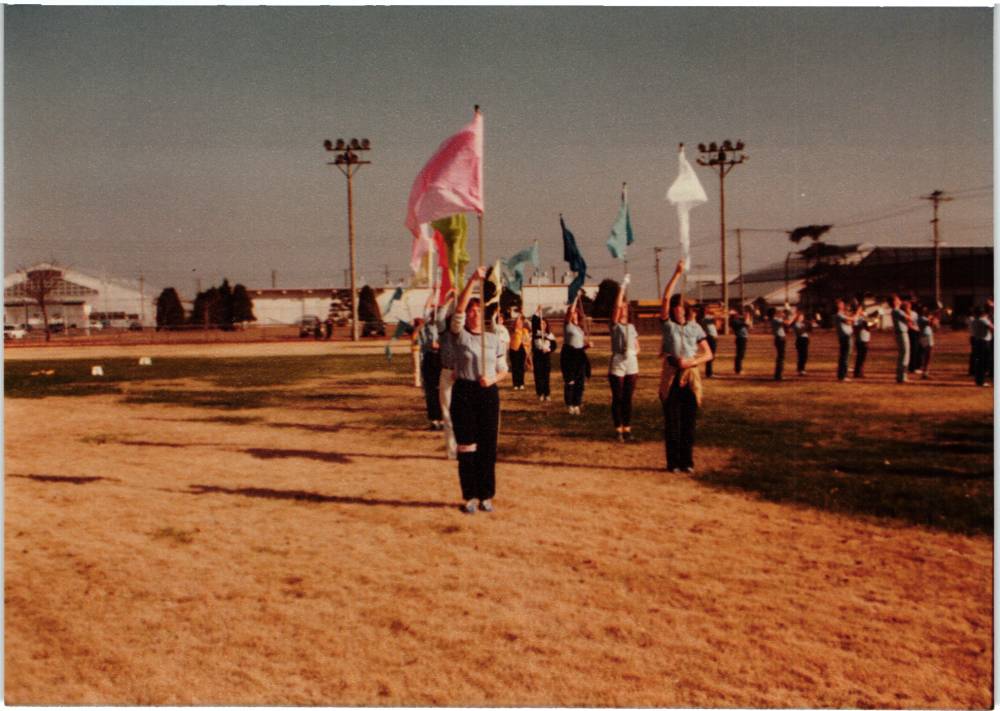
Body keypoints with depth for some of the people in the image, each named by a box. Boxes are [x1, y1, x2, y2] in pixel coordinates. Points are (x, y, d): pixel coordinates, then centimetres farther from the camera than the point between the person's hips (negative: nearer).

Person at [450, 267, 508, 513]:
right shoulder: (460, 335, 1)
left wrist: (493, 378, -11)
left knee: (488, 446, 4)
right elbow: (459, 309, -15)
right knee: (466, 446, 0)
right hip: (464, 392, -2)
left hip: (488, 393, 2)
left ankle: (486, 495, 14)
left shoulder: (494, 340, 8)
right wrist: (472, 280, -24)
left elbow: (503, 370, 13)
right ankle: (470, 496, 10)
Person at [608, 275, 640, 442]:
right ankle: (619, 430, 4)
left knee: (628, 399, 7)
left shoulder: (632, 327, 14)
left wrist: (634, 351, -7)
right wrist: (623, 286, -15)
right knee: (617, 398, -1)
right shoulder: (615, 325, -1)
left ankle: (627, 429, 12)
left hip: (631, 365, 4)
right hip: (617, 365, -4)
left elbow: (637, 347, 16)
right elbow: (617, 304, -15)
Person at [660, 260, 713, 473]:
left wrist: (691, 362, -13)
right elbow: (665, 298, -10)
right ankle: (673, 462, 7)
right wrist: (677, 274, -12)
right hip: (671, 377, -1)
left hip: (690, 377, 1)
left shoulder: (694, 327, 9)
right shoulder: (668, 325, 4)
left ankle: (687, 462, 11)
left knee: (689, 422, 3)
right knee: (671, 422, -1)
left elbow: (708, 354, 5)